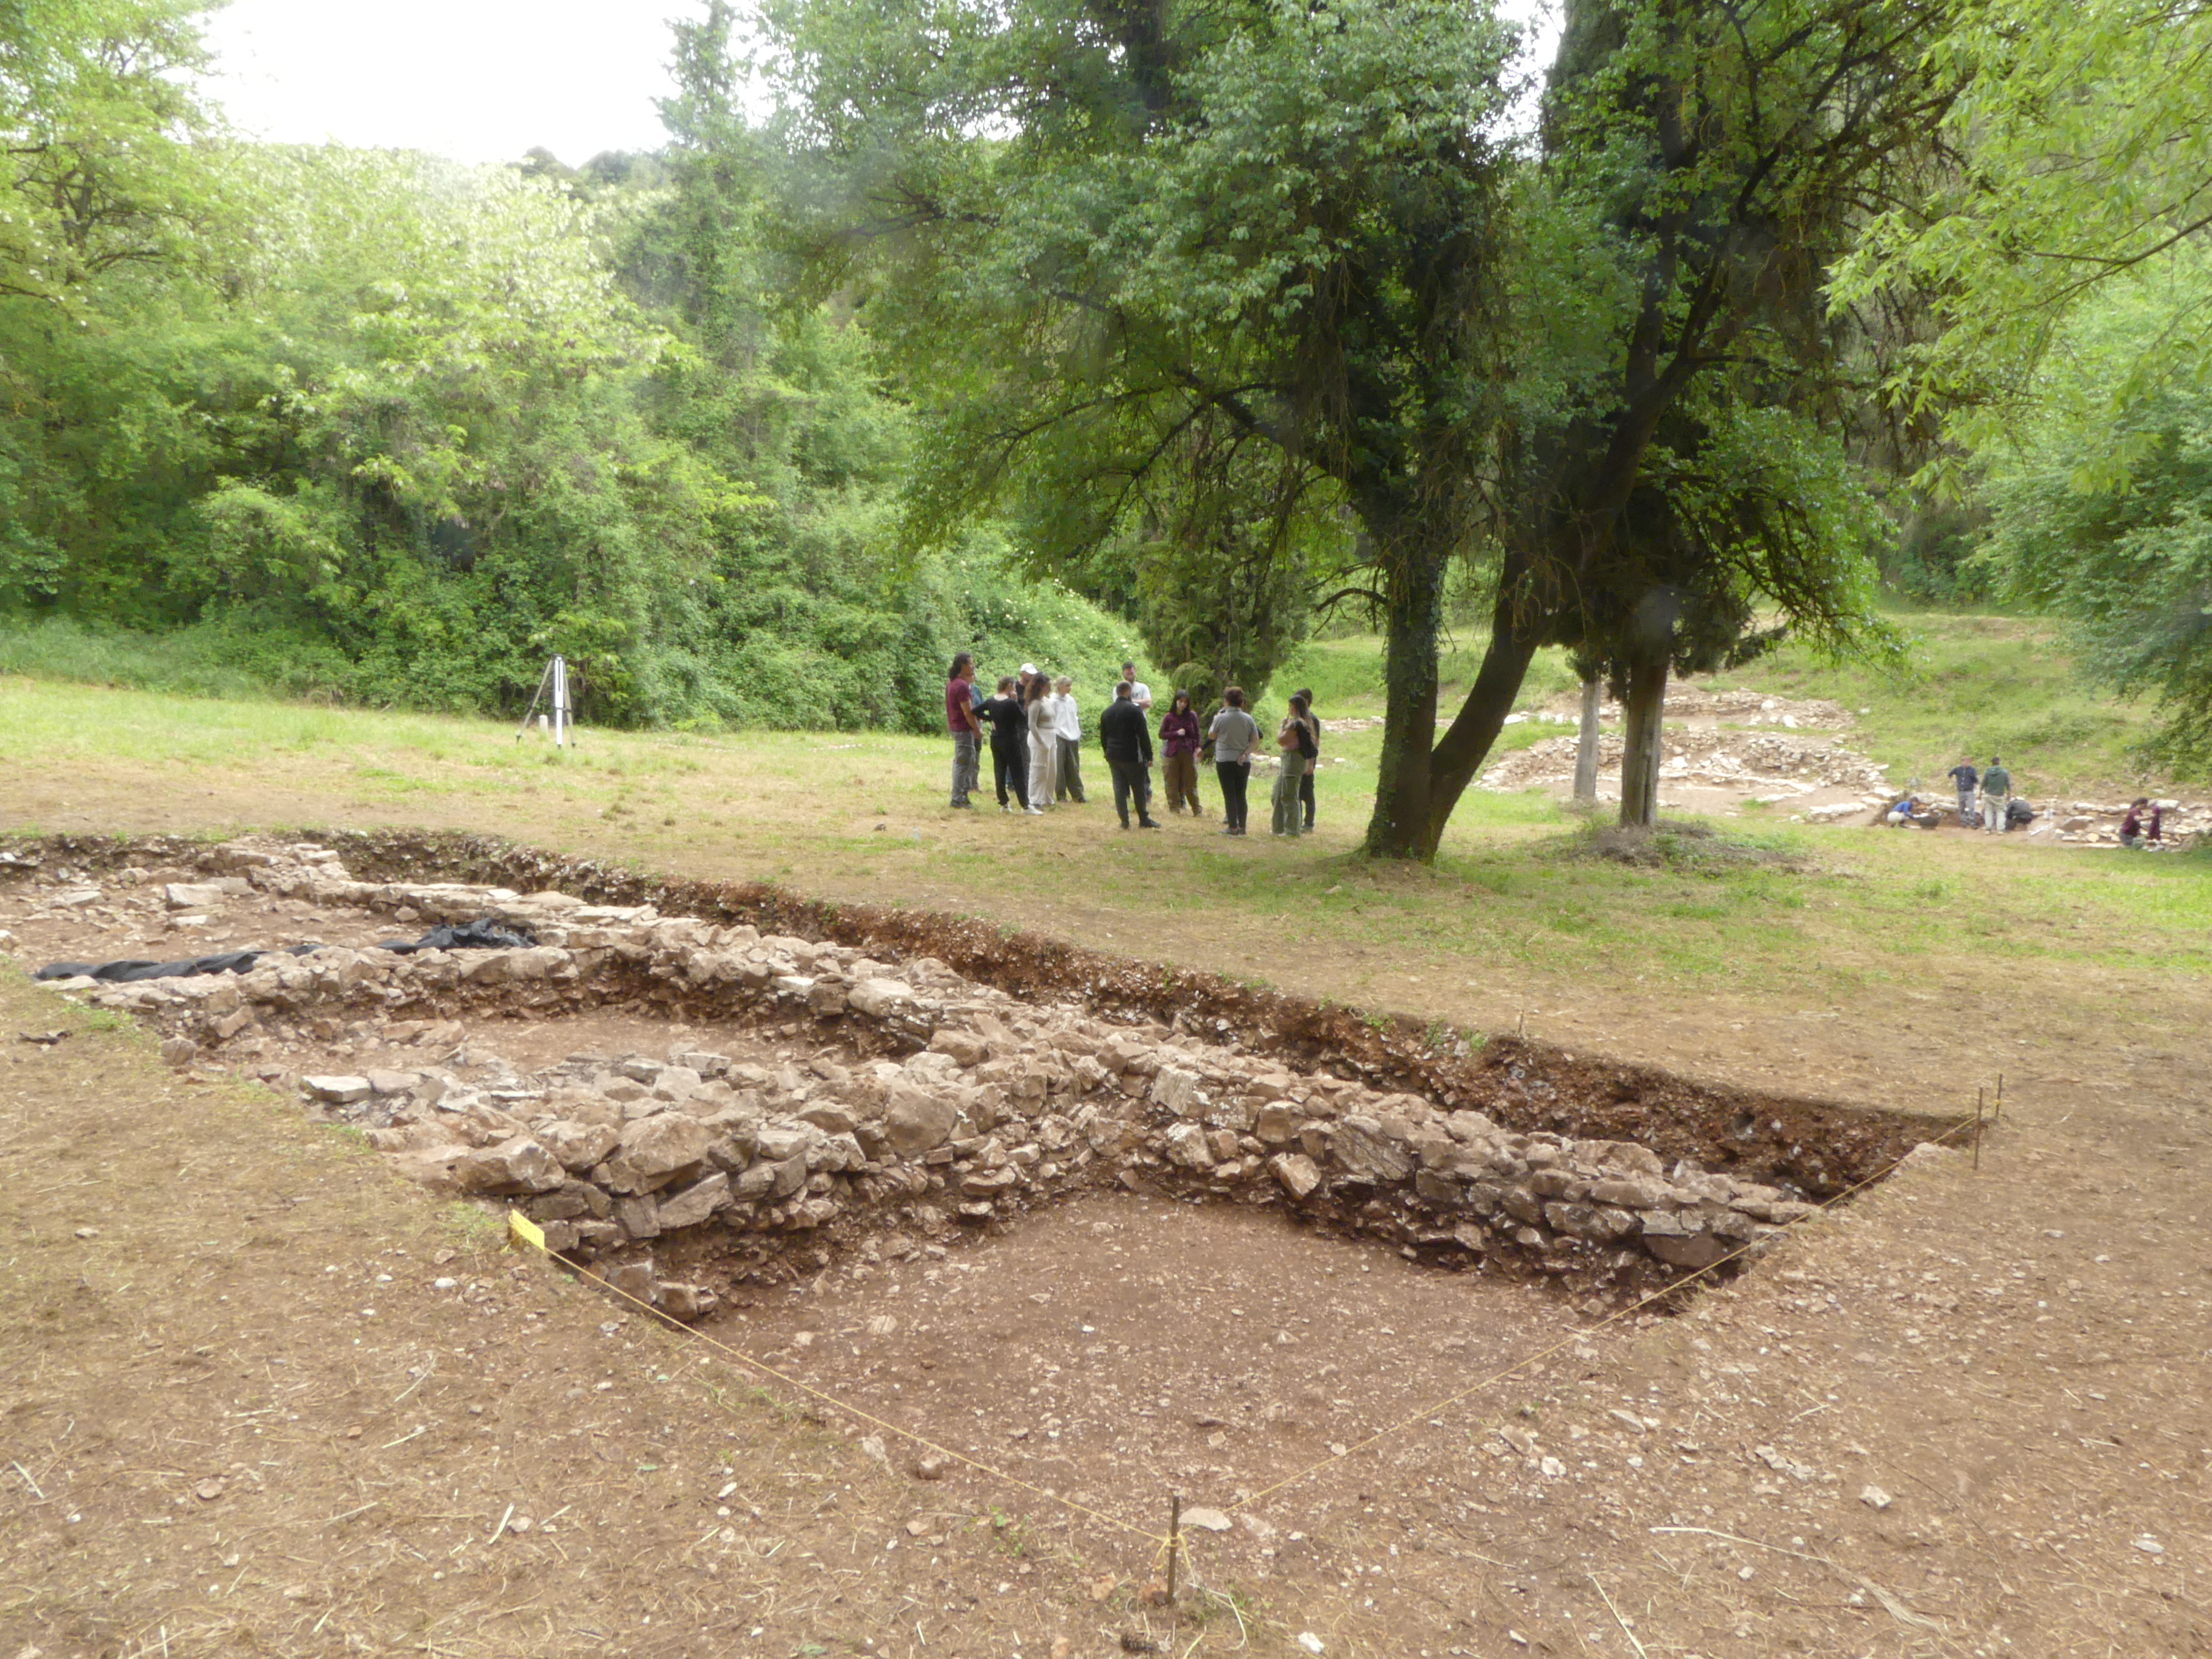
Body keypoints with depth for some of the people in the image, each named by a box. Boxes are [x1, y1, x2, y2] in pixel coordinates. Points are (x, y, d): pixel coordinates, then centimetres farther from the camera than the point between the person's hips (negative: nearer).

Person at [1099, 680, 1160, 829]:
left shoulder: (1107, 712, 8)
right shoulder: (1134, 710, -10)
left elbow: (1103, 737, 15)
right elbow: (1144, 735, -12)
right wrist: (1149, 756, -8)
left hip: (1113, 757, 5)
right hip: (1132, 757, -5)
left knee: (1119, 788, 6)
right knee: (1139, 788, 4)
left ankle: (1124, 821, 5)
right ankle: (1144, 820, 10)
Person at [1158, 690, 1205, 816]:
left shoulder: (1192, 716, 3)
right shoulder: (1168, 717, 0)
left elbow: (1197, 734, 10)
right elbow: (1161, 735, 1)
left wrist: (1197, 748, -2)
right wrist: (1176, 733, -11)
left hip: (1188, 754, 1)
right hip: (1172, 754, -1)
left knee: (1191, 783, 4)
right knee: (1173, 784, 3)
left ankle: (1197, 811, 9)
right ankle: (1174, 809, 11)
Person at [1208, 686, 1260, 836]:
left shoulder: (1221, 718, -9)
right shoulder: (1248, 719, 2)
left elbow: (1211, 735, 7)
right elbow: (1256, 741, 0)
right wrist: (1245, 754, -5)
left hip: (1225, 761, -3)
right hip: (1244, 762, 4)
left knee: (1229, 795, 0)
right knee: (1241, 795, 10)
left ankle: (1232, 827, -3)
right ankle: (1242, 826, 10)